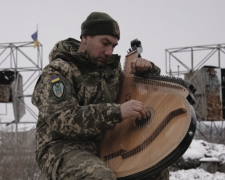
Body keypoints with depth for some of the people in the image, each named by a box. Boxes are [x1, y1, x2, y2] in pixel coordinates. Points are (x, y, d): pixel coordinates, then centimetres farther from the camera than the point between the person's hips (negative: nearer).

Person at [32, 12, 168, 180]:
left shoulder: (111, 68, 12)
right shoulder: (57, 72, -7)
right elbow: (63, 120, -24)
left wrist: (149, 69, -1)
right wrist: (117, 112, -32)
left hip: (103, 148, 6)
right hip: (62, 149, -6)